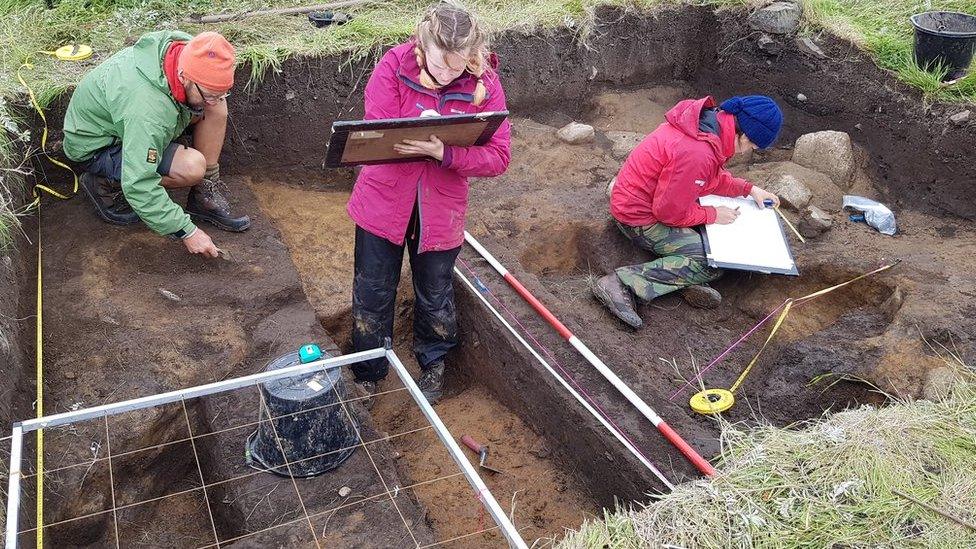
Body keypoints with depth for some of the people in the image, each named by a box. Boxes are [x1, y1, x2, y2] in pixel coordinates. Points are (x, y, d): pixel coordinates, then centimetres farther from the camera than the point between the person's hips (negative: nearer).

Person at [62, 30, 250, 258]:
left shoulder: (186, 46, -19)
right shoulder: (148, 108, -41)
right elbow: (138, 185, -37)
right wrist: (187, 231, -32)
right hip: (95, 147, -8)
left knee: (216, 109, -12)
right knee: (192, 167, -29)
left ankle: (205, 195, -3)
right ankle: (106, 184, -7)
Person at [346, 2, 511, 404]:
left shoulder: (485, 84, -13)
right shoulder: (394, 66, -15)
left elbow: (498, 157, -17)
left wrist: (444, 153, -33)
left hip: (441, 207, 0)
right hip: (383, 200, 0)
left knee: (435, 295, 18)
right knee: (372, 294, 12)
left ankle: (433, 362, 47)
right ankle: (368, 371, 37)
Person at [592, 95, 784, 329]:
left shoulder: (712, 118, -2)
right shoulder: (696, 153, -32)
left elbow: (715, 177, 17)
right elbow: (669, 212, -23)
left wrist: (749, 189, 11)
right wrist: (713, 215, -11)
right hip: (640, 218, -10)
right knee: (712, 264, -15)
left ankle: (689, 280, -7)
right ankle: (623, 282, -24)